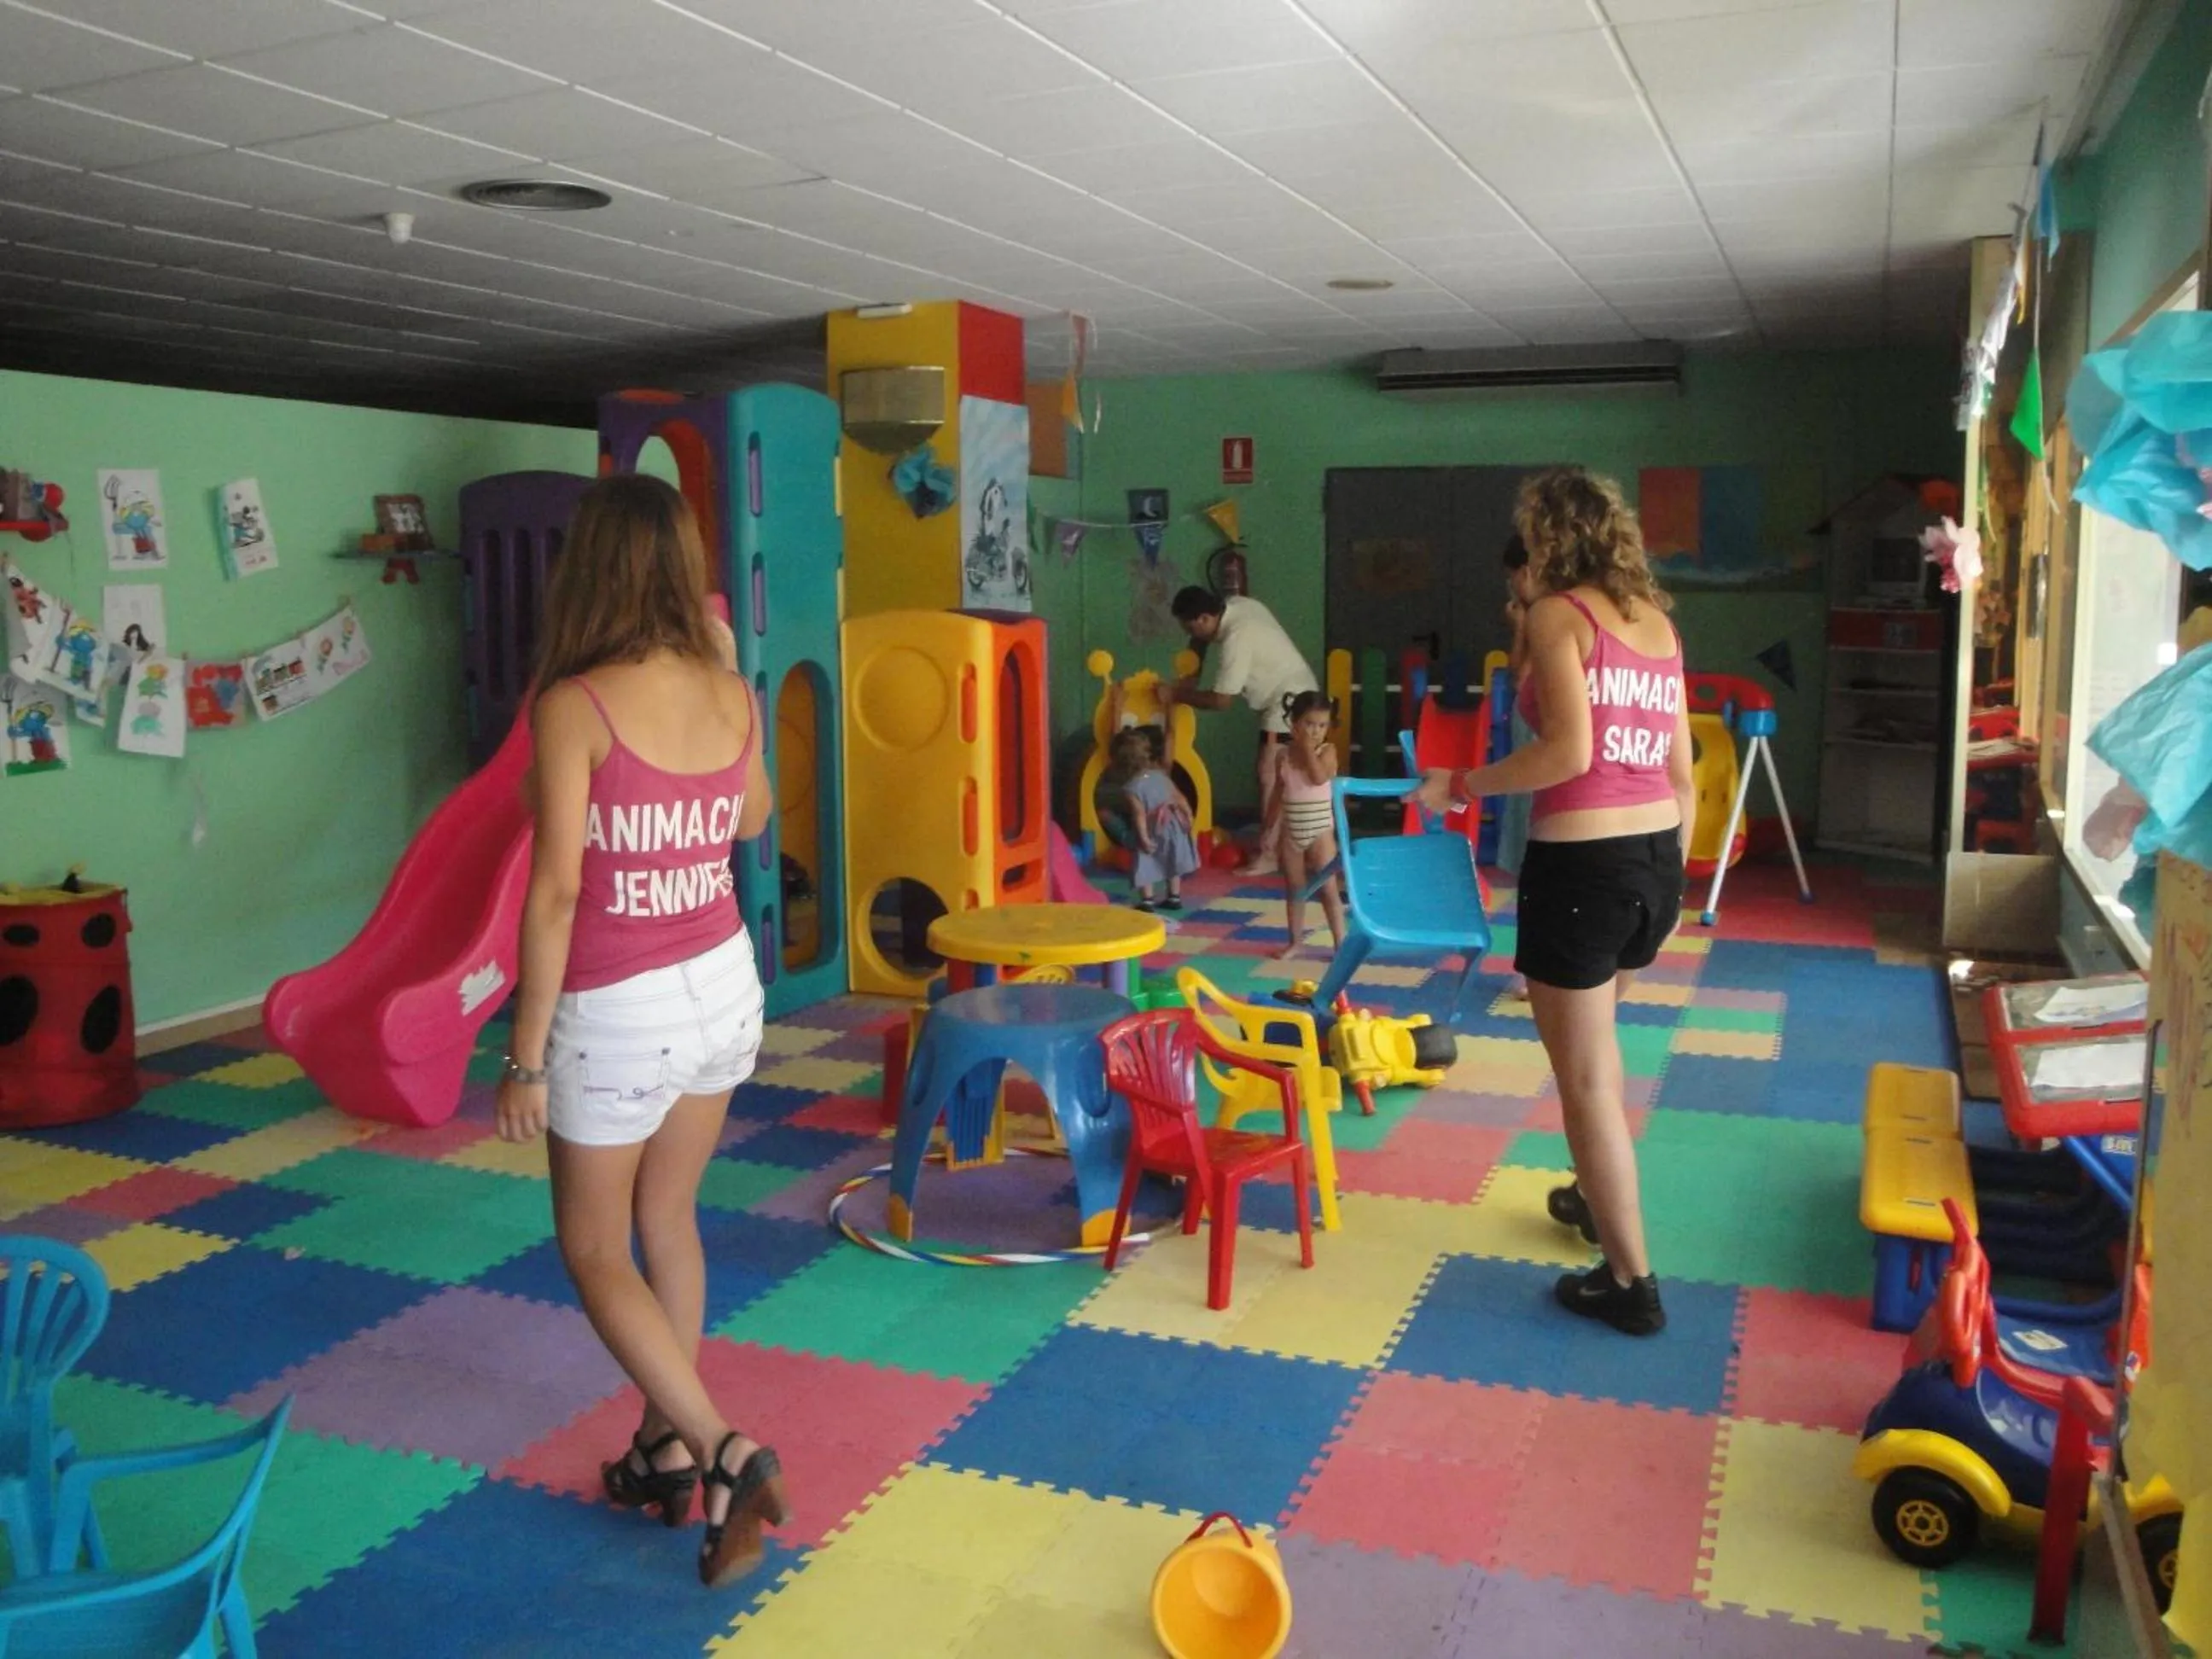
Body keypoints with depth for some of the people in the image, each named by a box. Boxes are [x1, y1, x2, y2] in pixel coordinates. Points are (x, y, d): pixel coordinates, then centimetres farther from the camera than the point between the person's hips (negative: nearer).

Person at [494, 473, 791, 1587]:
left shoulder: (574, 706, -19)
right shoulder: (731, 692, -2)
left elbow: (555, 891, -20)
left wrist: (526, 1056, -12)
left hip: (619, 1014, -6)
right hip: (722, 989, 6)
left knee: (595, 1253, 13)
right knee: (668, 1221, 23)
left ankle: (728, 1455, 2)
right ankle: (667, 1449, 35)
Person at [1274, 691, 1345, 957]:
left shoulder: (1327, 752, -7)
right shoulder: (1284, 754, 2)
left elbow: (1319, 777, -27)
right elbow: (1278, 794, 9)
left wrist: (1308, 748, -17)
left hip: (1320, 833, -4)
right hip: (1291, 834, 4)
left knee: (1328, 890, -4)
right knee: (1294, 891, 13)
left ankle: (1341, 943, 0)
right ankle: (1295, 942, 25)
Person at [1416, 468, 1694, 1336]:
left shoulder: (1558, 613, -8)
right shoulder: (1658, 621, 12)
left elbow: (1569, 752, -20)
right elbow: (1682, 775, 13)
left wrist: (1464, 786, -9)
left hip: (1581, 860, -8)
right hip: (1655, 854, 8)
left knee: (1587, 1076, 3)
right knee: (1593, 1042, 29)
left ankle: (1630, 1281, 10)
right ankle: (1596, 1194, 45)